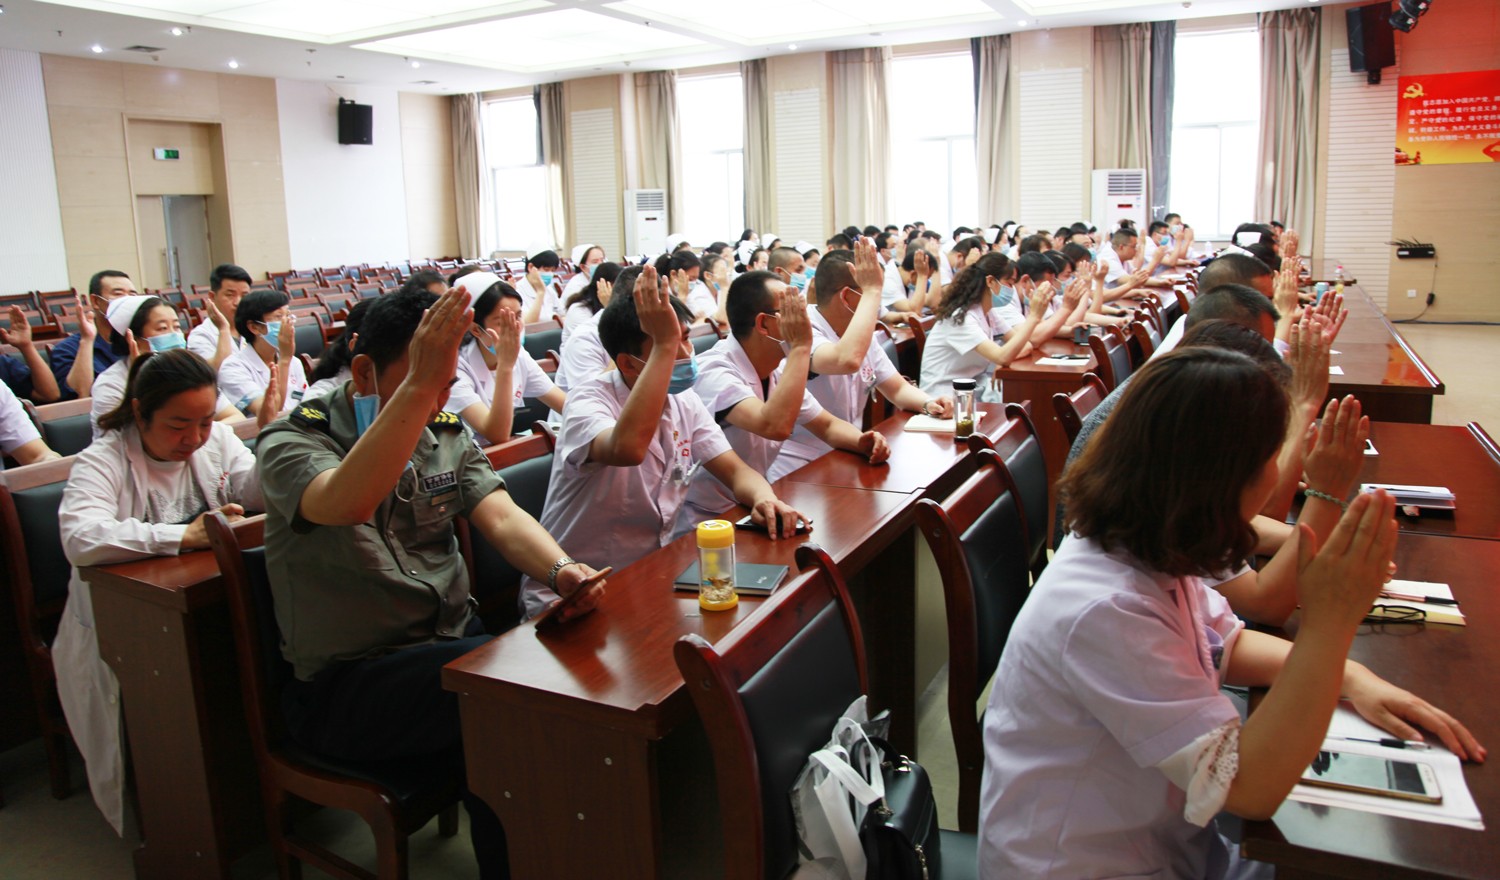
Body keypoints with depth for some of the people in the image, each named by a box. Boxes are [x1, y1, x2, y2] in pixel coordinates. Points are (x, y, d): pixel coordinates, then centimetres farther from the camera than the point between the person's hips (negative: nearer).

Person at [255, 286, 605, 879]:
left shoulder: (447, 434, 10)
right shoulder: (292, 440, -9)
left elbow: (502, 519, -2)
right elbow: (344, 504, -32)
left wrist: (561, 569, -23)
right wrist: (417, 386, -40)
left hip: (454, 642, 6)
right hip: (345, 681, -5)